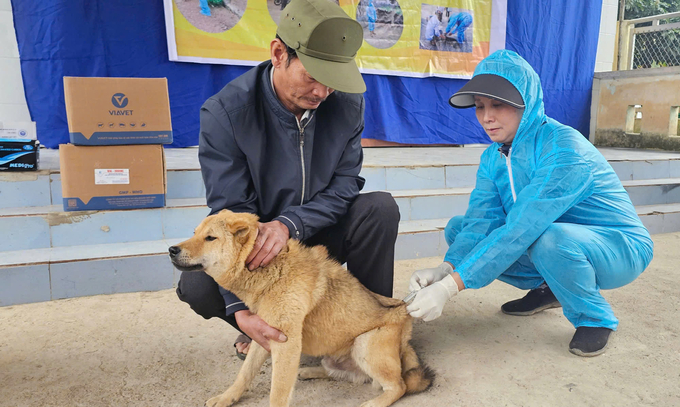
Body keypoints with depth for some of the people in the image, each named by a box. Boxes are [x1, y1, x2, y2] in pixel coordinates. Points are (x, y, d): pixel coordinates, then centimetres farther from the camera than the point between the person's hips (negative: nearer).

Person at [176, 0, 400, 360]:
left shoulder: (346, 103, -14)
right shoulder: (225, 113, -23)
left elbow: (345, 185, -13)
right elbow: (230, 213, -25)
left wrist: (289, 224, -32)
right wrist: (239, 306, -35)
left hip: (320, 236, 2)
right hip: (254, 243, -1)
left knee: (380, 207, -25)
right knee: (196, 286, -29)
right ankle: (263, 327, 5)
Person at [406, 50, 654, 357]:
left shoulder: (564, 148, -28)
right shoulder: (492, 158, -3)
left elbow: (520, 230, -36)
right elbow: (481, 222, -14)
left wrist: (449, 287, -40)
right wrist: (445, 268, -34)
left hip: (618, 248, -7)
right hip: (555, 249, 7)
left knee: (550, 239, -40)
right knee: (458, 228, -5)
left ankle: (595, 317, -8)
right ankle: (546, 288, 9)